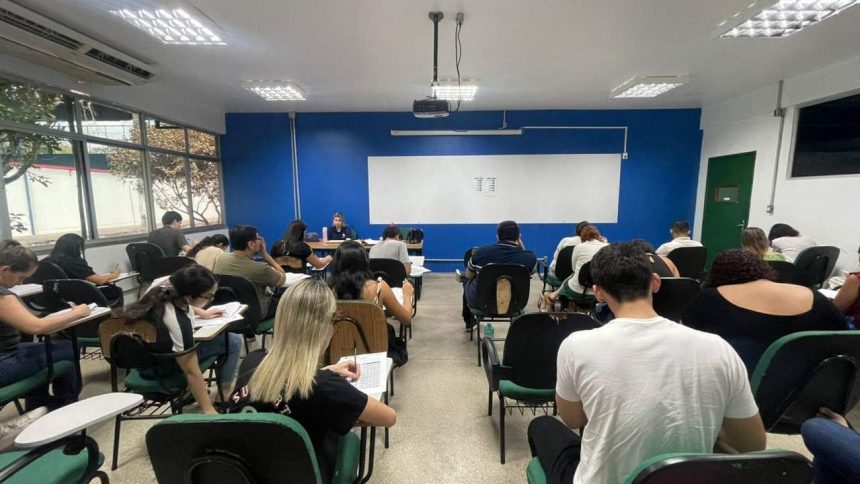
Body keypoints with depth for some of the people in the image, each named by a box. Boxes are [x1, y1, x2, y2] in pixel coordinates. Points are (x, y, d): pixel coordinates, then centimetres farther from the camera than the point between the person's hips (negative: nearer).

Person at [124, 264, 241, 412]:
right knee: (233, 341, -8)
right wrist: (209, 410, -23)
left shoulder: (164, 290, -20)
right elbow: (191, 372, -31)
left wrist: (200, 312, 4)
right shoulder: (179, 324, -39)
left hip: (144, 352, 8)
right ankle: (225, 392, 12)